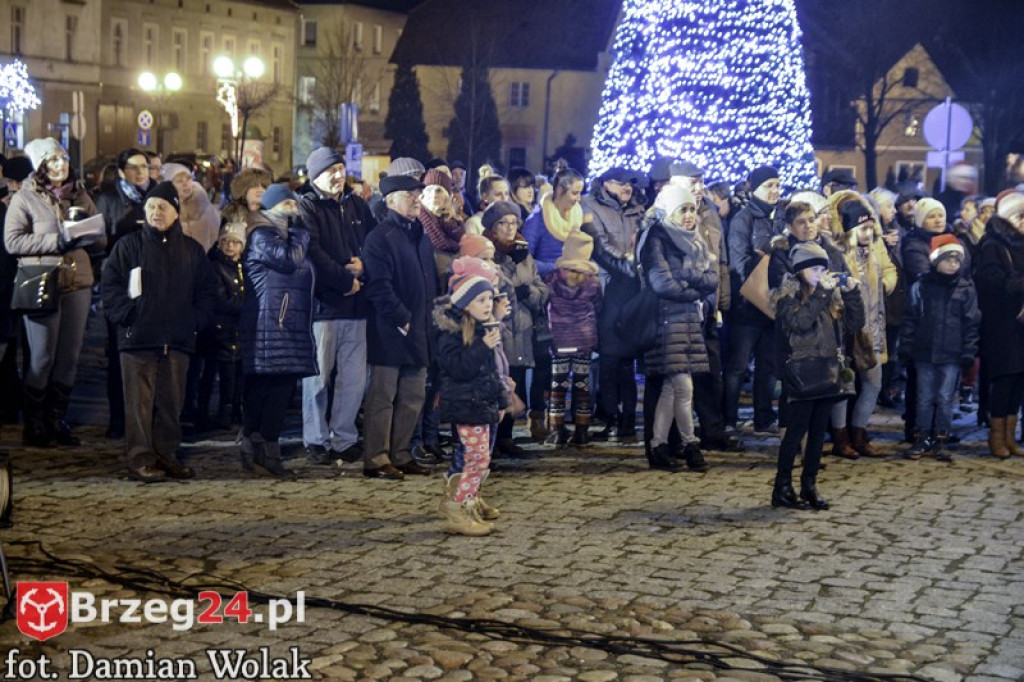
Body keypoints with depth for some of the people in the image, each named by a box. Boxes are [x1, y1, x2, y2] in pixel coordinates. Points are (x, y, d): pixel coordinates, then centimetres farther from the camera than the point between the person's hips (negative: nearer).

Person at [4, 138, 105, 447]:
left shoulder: (80, 195, 11)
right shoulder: (24, 198, -3)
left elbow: (101, 241, 11)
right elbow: (12, 241, -11)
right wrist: (55, 241, -18)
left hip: (78, 285, 5)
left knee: (69, 356, 9)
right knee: (42, 357, 1)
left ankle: (57, 421, 22)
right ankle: (33, 424, 15)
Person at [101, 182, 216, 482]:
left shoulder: (192, 250, 13)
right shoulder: (129, 245, 3)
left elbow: (207, 290, 15)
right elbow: (110, 285, -1)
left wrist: (195, 320, 2)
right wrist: (126, 315, -11)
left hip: (178, 340, 3)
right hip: (138, 337, -3)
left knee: (172, 401, 7)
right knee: (140, 401, -3)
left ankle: (166, 454, 16)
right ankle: (140, 458, 1)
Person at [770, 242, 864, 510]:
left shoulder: (833, 295, 13)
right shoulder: (788, 296, -4)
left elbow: (855, 323, 9)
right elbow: (799, 322, -23)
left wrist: (852, 293, -4)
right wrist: (821, 293, -23)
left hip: (828, 374, 6)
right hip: (802, 375, -6)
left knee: (818, 432, 9)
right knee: (796, 431, -4)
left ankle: (809, 486, 17)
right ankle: (782, 488, 2)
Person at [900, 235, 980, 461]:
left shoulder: (966, 288, 1)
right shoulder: (921, 285, 1)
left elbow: (971, 322, 2)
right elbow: (910, 317, 4)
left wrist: (969, 351, -3)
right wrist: (906, 345, 0)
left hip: (952, 355, -1)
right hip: (925, 351, 1)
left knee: (945, 399, 3)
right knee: (925, 398, 9)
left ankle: (940, 440, 15)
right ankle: (923, 438, 19)